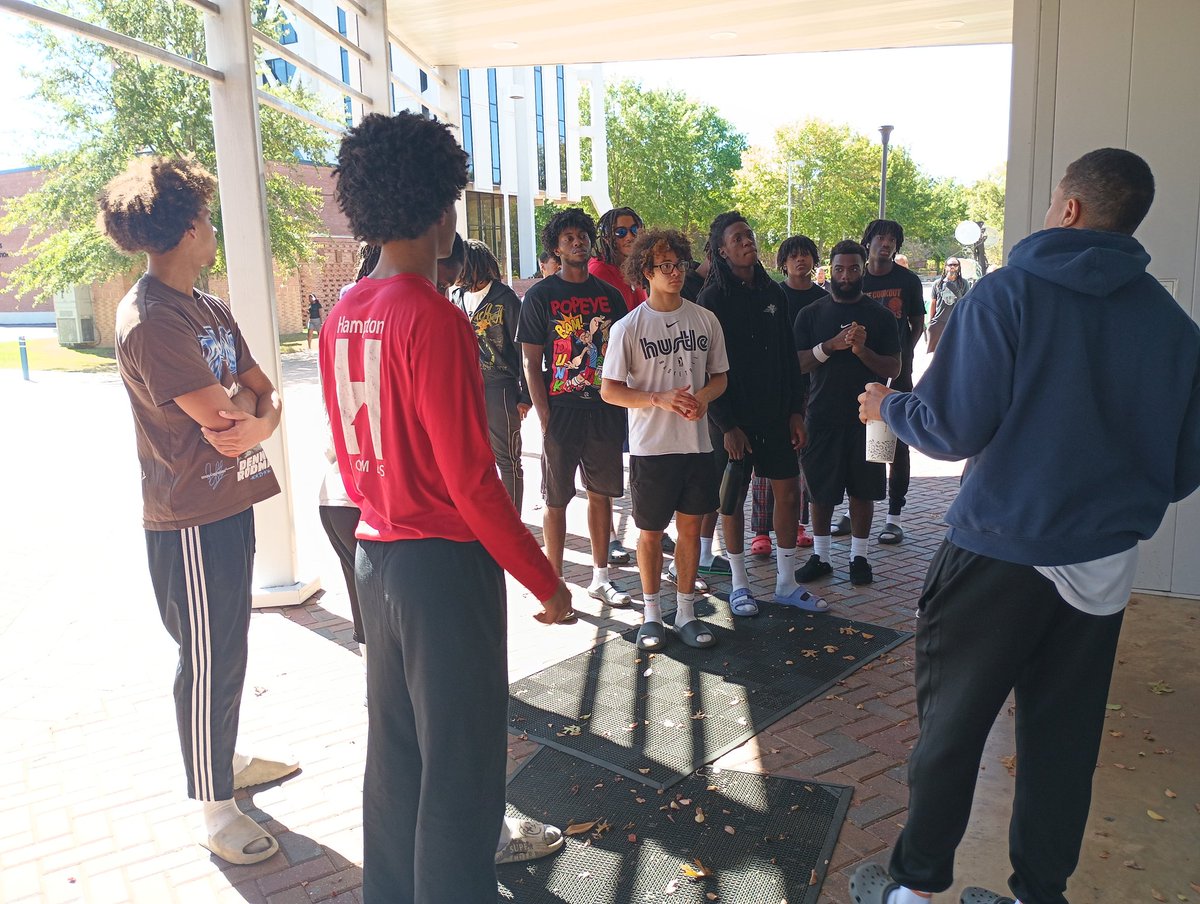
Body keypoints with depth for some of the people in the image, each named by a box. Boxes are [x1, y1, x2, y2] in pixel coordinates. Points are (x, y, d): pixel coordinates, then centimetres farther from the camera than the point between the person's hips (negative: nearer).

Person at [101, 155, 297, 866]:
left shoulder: (213, 311, 11)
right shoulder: (151, 321, -19)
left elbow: (267, 395, 8)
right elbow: (226, 422, -23)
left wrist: (253, 417, -14)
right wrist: (247, 400, -1)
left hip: (233, 503, 9)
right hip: (192, 520, -9)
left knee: (229, 649, 21)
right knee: (209, 662, 3)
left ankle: (227, 760, 40)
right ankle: (217, 810, 19)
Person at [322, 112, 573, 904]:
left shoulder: (344, 316, 6)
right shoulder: (435, 318, -19)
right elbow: (469, 477, -21)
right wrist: (545, 579, -13)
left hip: (376, 555, 9)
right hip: (445, 562, -9)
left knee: (395, 743, 22)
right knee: (461, 759, 7)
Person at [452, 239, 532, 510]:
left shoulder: (505, 298, -8)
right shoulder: (457, 298, 10)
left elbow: (523, 348, -8)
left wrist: (525, 396, -11)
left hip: (499, 388, -6)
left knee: (507, 459, 2)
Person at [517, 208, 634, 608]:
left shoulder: (609, 294, 10)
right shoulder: (540, 295, -2)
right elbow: (531, 362, -4)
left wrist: (623, 407, 4)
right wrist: (544, 416, -11)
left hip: (605, 410, 4)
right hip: (561, 411, -4)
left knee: (602, 493, 11)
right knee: (557, 499, 3)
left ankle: (600, 578, 24)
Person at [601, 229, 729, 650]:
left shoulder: (706, 320, 3)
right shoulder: (628, 327, -7)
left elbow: (720, 376, 11)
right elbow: (610, 390, -6)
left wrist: (703, 396, -11)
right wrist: (660, 399, -19)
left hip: (697, 441, 3)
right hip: (651, 445, -3)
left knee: (690, 526, 11)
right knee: (651, 532, 8)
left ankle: (685, 612, 25)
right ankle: (651, 612, 25)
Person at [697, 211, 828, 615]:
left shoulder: (773, 292, 8)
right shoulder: (713, 297, -8)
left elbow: (788, 356, 11)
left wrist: (795, 412, 5)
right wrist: (727, 425, -15)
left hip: (776, 415, 5)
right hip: (733, 418, -5)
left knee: (789, 492, 6)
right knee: (733, 497, 5)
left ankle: (786, 583, 20)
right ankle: (739, 585, 20)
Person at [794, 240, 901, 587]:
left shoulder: (881, 316, 4)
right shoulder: (811, 314, 5)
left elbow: (893, 368, -1)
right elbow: (797, 364, -2)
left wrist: (862, 350, -19)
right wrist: (831, 345, -17)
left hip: (866, 417, 0)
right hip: (823, 417, 1)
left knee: (862, 490, 7)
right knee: (821, 490, 6)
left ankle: (859, 557, 20)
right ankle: (820, 556, 20)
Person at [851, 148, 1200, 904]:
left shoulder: (1010, 293, -11)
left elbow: (954, 428, -16)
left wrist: (889, 406, 4)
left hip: (1000, 552, -4)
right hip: (1105, 564, 5)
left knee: (951, 723, 10)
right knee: (1063, 739, 15)